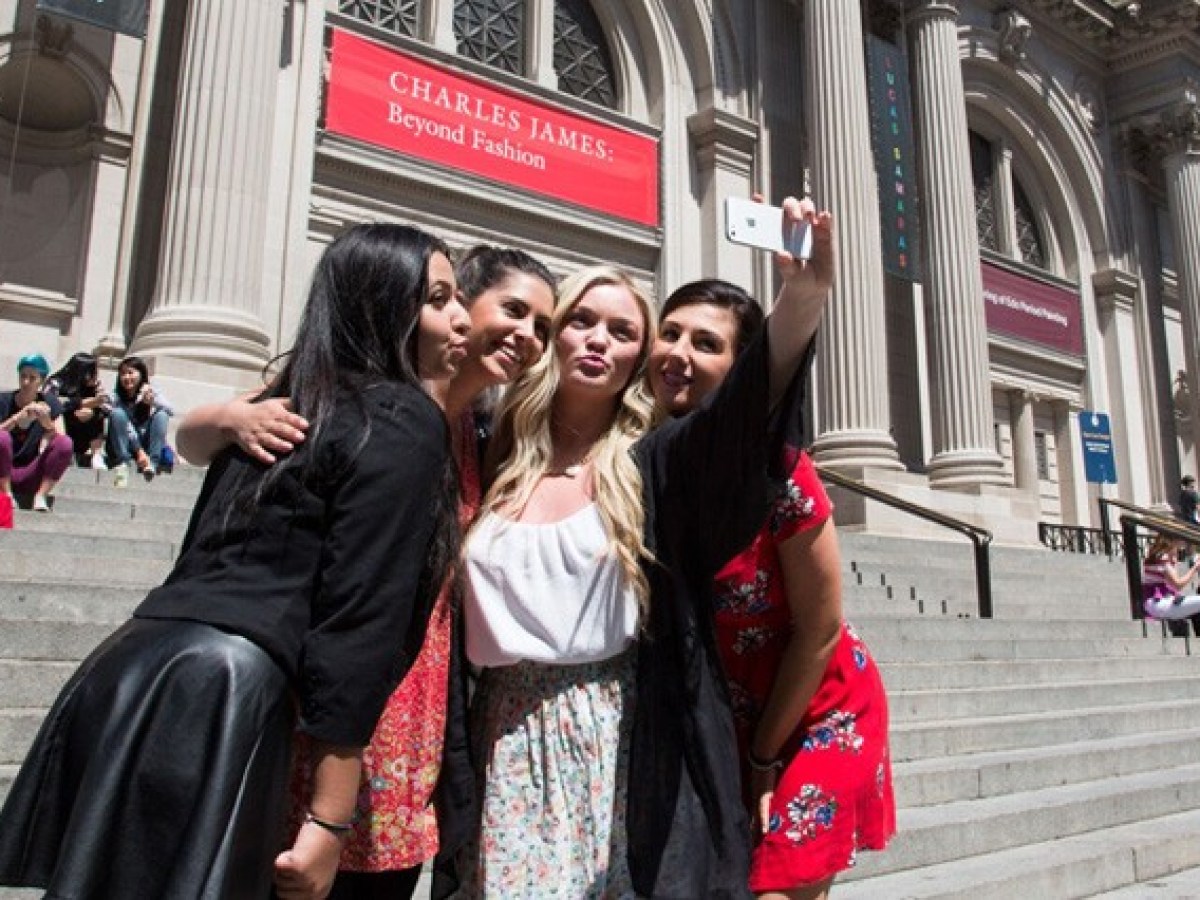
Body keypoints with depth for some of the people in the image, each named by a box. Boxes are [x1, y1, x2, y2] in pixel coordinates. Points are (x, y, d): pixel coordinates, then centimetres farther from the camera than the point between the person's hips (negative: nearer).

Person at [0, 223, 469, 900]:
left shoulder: (279, 406, 19)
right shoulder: (406, 422, -6)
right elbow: (363, 614, -13)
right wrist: (328, 822, -11)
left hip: (136, 670, 8)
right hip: (228, 696, -8)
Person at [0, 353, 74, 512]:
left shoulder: (50, 403, 1)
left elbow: (60, 443, -6)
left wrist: (48, 423, -25)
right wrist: (18, 418, -27)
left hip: (31, 476, 1)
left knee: (65, 443, -24)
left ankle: (41, 495, -20)